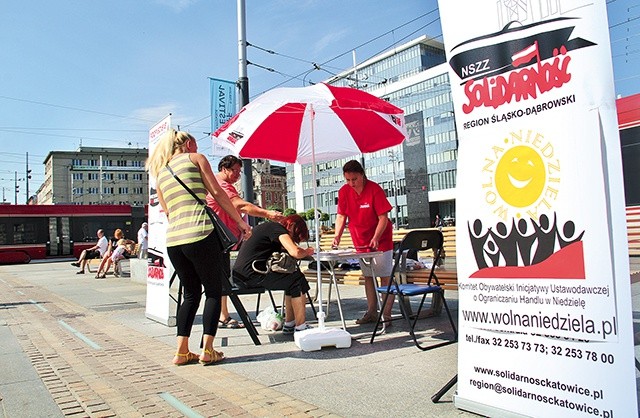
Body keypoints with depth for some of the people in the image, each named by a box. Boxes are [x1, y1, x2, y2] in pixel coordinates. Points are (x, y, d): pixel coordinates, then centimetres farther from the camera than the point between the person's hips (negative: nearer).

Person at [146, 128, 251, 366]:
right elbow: (217, 193, 0)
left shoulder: (160, 173, 23)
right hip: (200, 235, -6)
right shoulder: (195, 158, 8)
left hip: (173, 240, 6)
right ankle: (207, 350, 2)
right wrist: (240, 221, 2)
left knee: (191, 293, 17)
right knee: (213, 291, 6)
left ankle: (182, 351, 12)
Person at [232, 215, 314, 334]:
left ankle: (289, 324, 20)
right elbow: (295, 253, -21)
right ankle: (300, 327, 2)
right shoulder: (278, 228, -9)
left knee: (291, 278, 17)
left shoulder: (267, 226, 21)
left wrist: (302, 251, 8)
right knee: (298, 279, -2)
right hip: (251, 274, -10)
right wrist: (306, 252, 0)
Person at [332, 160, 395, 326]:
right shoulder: (344, 192, -4)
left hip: (381, 240, -5)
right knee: (368, 277, 11)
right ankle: (371, 312, 19)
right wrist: (337, 235, -14)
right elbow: (341, 216, 1)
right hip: (360, 242, 5)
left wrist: (376, 238, -30)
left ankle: (386, 315, 1)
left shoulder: (375, 189, -18)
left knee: (385, 277, -4)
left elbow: (383, 218, -18)